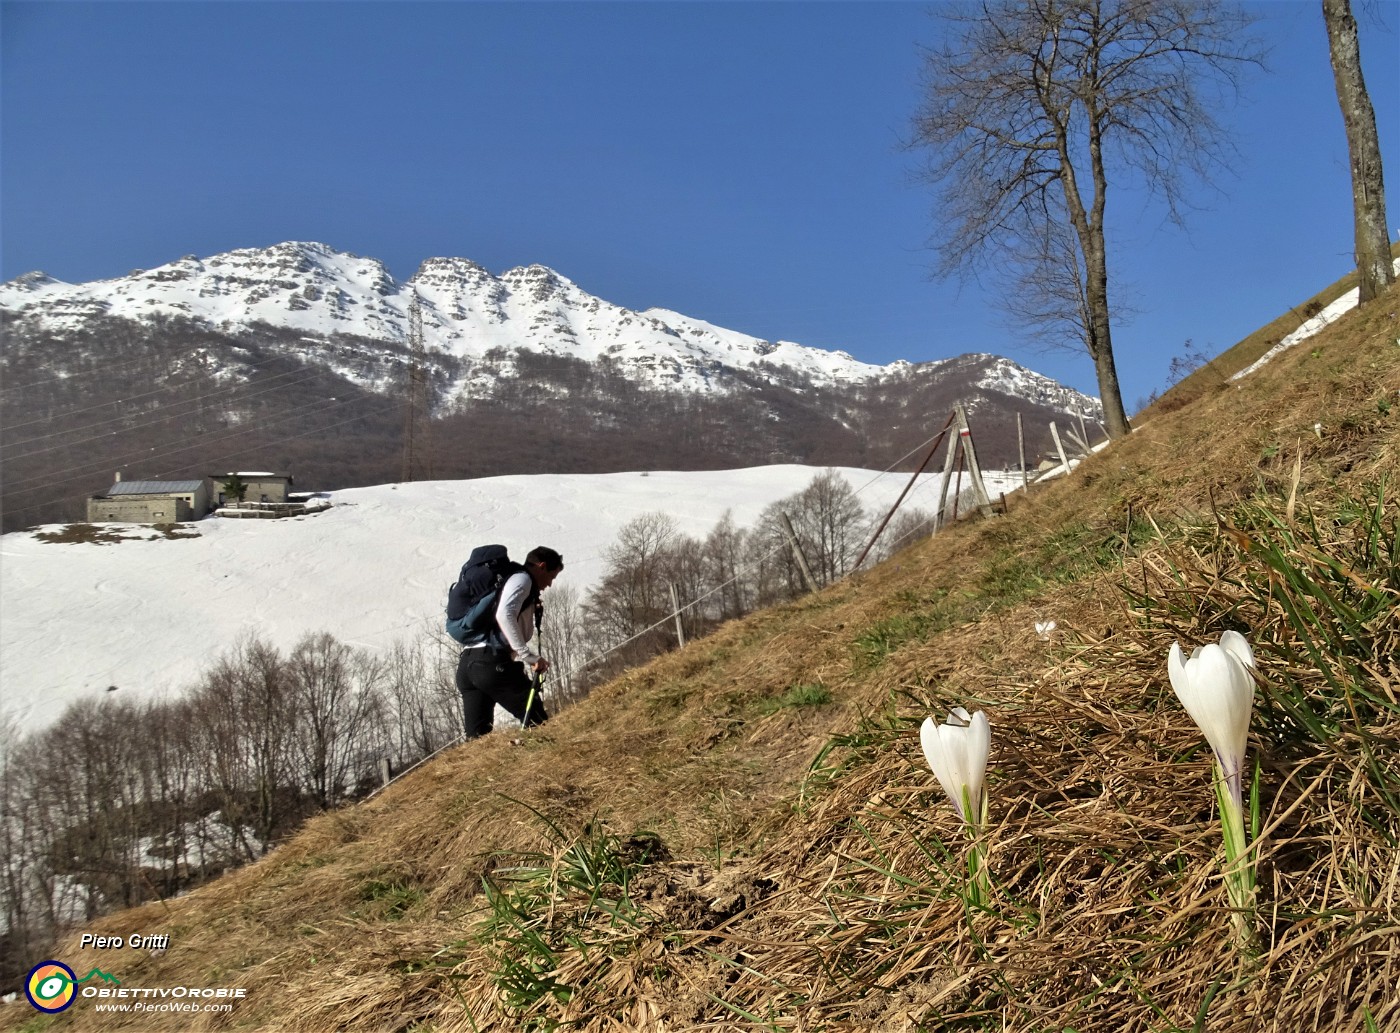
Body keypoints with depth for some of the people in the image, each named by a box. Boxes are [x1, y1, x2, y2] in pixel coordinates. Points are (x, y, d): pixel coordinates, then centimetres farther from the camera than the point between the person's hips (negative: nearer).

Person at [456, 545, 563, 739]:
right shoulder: (522, 579, 3)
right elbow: (504, 615, -17)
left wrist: (531, 661, 19)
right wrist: (530, 657, -17)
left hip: (467, 664, 9)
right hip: (492, 662, -9)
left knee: (477, 736, 4)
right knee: (539, 723, -6)